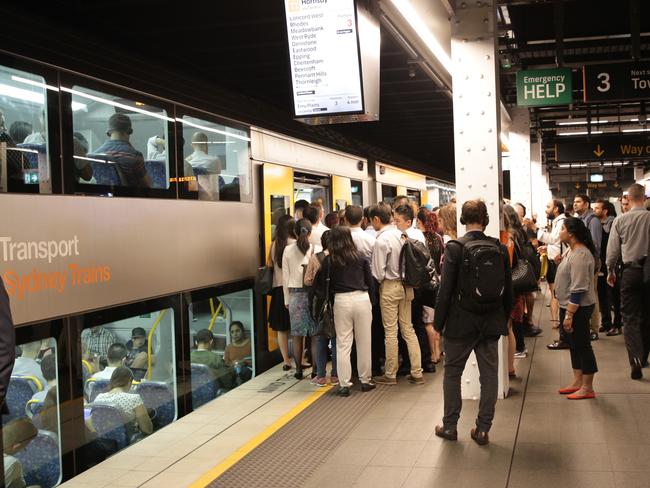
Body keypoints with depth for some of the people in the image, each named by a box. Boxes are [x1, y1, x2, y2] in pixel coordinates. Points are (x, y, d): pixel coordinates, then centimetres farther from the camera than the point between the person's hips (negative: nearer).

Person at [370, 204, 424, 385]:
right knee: (408, 329, 12)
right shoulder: (401, 235, 4)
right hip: (406, 286, 7)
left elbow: (379, 273, -15)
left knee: (390, 331, 3)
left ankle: (390, 374, 13)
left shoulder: (381, 240, -17)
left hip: (389, 287, -7)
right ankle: (417, 373, 14)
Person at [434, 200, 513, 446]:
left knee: (452, 373, 12)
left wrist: (438, 323, -3)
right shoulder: (500, 249, -1)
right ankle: (483, 429, 15)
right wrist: (504, 319, 17)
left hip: (461, 323, -3)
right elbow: (508, 289, 5)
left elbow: (445, 290, -12)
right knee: (489, 375, 10)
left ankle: (449, 426, 19)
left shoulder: (455, 248, -12)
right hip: (492, 323, 3)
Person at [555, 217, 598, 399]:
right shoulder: (573, 251, 11)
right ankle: (577, 382, 27)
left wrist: (569, 314, -26)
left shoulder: (580, 255, -22)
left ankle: (587, 388, 8)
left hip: (577, 308, -10)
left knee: (581, 345, -1)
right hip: (569, 306, 10)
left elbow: (578, 289, -26)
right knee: (574, 344, 16)